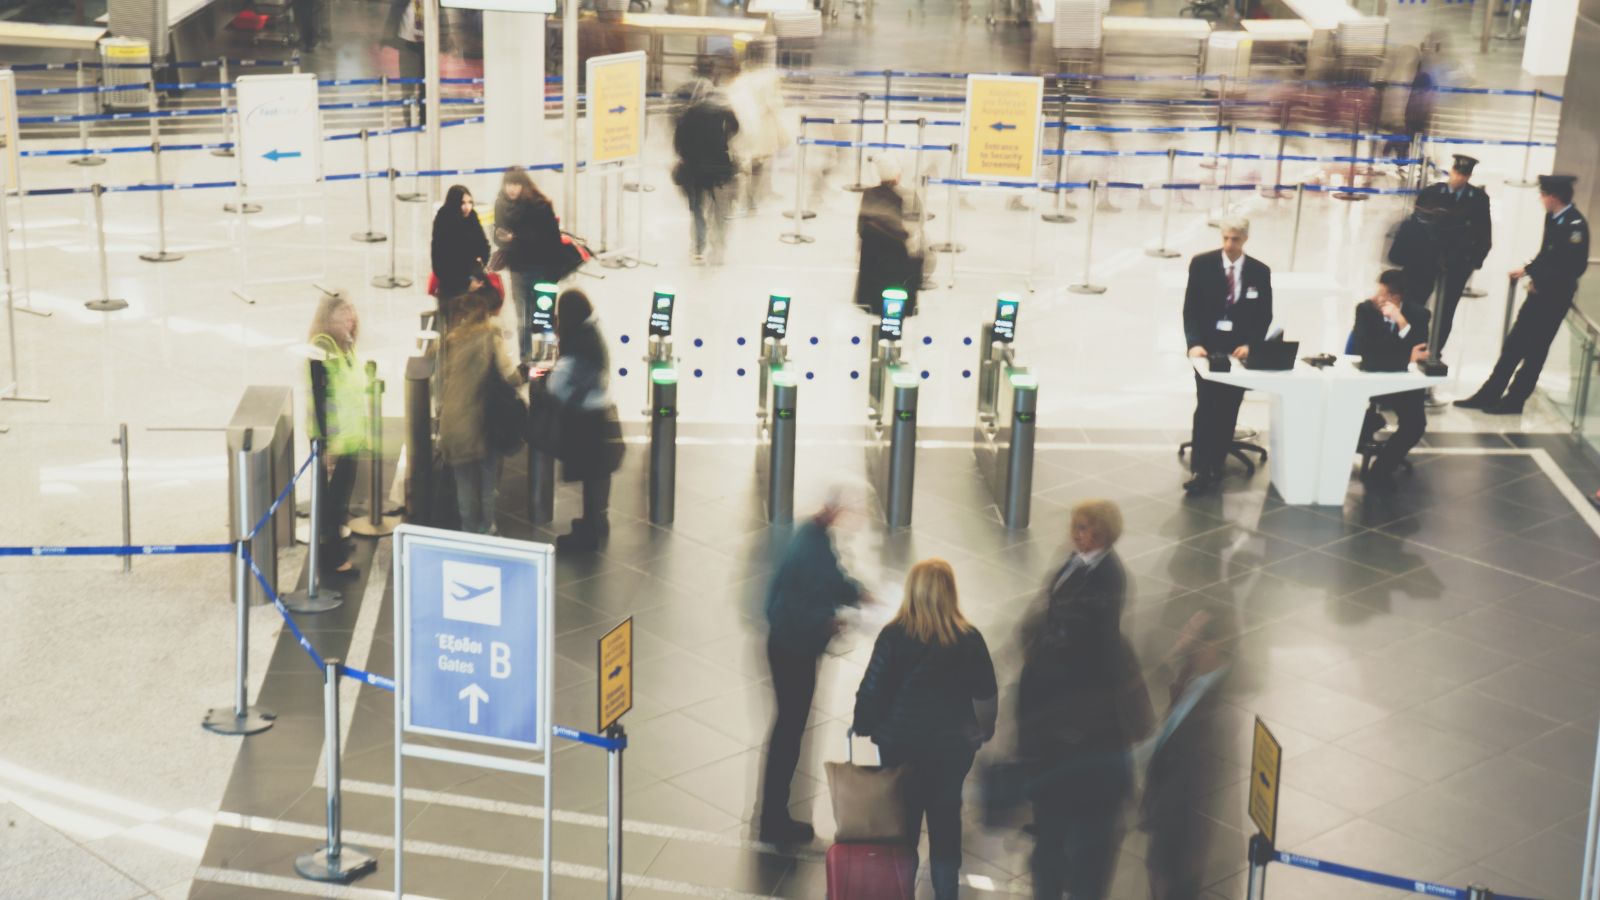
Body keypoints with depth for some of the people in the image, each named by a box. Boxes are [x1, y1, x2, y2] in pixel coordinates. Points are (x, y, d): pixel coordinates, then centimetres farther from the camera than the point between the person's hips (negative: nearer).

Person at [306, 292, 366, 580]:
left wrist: (362, 432, 19)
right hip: (333, 441, -8)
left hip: (349, 437, 8)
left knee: (342, 495, 18)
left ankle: (337, 543, 31)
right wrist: (325, 443, -22)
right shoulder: (321, 351, -18)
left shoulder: (346, 347, 9)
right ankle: (332, 559, 8)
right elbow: (318, 400, -21)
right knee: (332, 499, 0)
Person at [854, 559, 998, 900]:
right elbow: (987, 695, 0)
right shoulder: (969, 639, -8)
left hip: (901, 744, -1)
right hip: (952, 746, 1)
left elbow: (872, 689, -12)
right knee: (947, 821, 14)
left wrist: (863, 728, 3)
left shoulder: (894, 635, -13)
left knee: (903, 822, 12)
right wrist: (983, 732, 16)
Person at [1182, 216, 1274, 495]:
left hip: (1240, 348, 2)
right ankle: (1200, 470, -14)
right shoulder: (1201, 264, -2)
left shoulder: (1260, 272, 2)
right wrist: (1194, 343, -15)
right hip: (1207, 346, -2)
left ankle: (1215, 468, 7)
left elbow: (1264, 316, 5)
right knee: (1206, 405, -13)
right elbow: (1190, 309, -2)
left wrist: (1249, 345, -10)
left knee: (1228, 409, -1)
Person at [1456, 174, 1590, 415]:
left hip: (1555, 297, -8)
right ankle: (1488, 395, 19)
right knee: (1513, 345, 12)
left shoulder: (1575, 225, -20)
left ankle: (1514, 401, 16)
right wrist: (1529, 269, 4)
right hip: (1540, 292, 8)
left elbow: (1575, 267, -22)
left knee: (1535, 350, 5)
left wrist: (1541, 281, -17)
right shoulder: (1552, 217, 4)